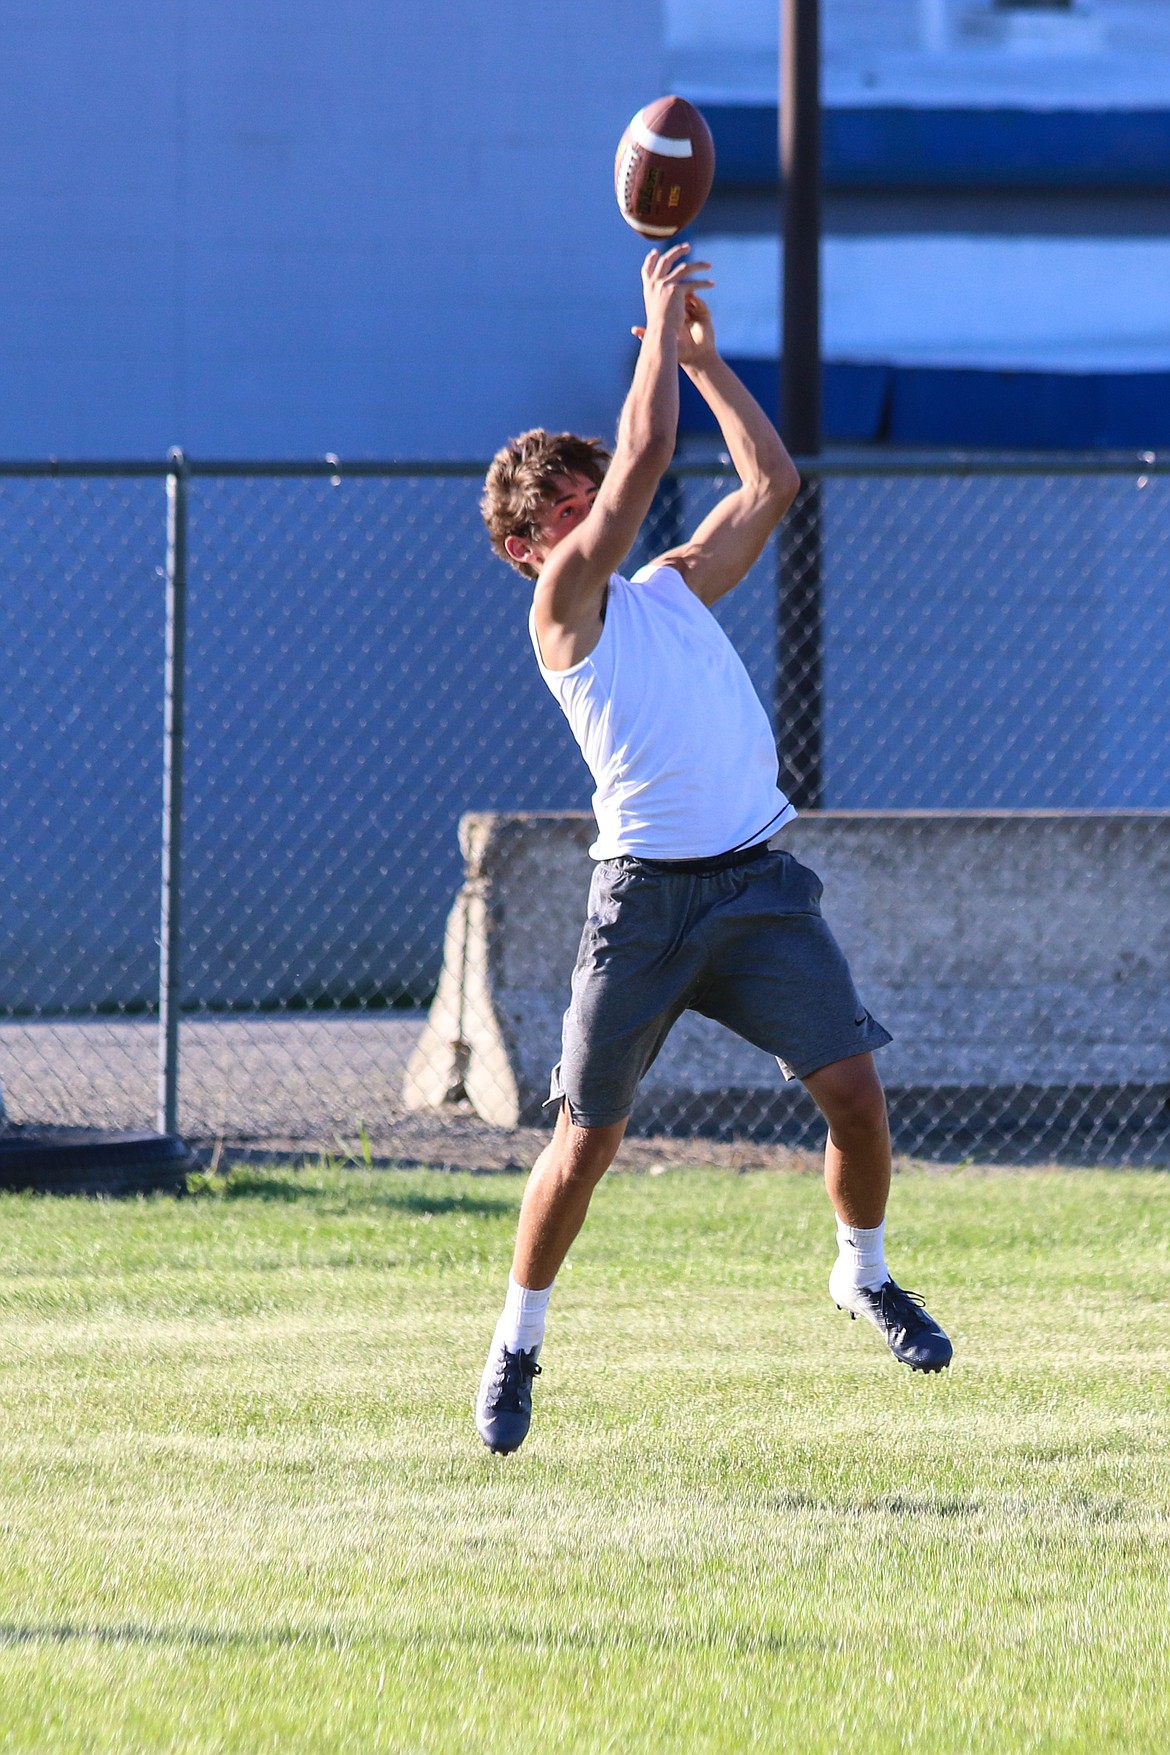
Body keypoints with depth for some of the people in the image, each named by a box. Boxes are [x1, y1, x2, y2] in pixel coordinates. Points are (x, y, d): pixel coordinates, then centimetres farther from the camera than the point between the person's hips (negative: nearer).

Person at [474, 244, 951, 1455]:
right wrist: (662, 327, -4)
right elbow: (642, 462, -10)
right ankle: (517, 1343, 16)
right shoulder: (561, 613, -2)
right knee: (588, 1135, -2)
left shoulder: (675, 589, 17)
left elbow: (772, 483, 16)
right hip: (645, 895, -5)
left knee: (853, 1086, -8)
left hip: (757, 883, 5)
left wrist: (701, 358, 15)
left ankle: (864, 1274, 17)